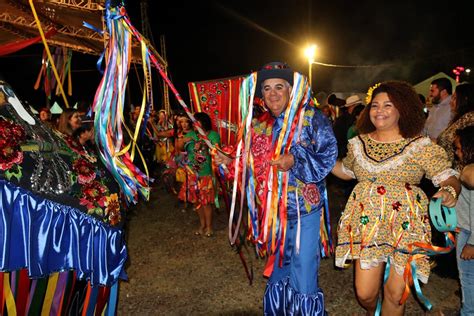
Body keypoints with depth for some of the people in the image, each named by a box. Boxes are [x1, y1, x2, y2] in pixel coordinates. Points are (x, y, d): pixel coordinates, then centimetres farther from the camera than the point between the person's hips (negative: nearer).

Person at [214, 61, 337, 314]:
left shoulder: (311, 118, -7)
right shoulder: (260, 126, 9)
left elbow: (327, 156, -14)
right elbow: (253, 167, 14)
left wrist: (295, 160, -25)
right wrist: (229, 162, -1)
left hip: (304, 211, -5)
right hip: (273, 212, 6)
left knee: (303, 280, 0)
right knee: (278, 269, 22)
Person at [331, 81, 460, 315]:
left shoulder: (420, 146, -3)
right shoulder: (360, 143, 6)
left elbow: (450, 179, -4)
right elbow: (347, 171, 21)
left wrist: (449, 192, -26)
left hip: (404, 227, -2)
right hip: (367, 225, 2)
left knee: (395, 294, 6)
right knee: (364, 293, 3)